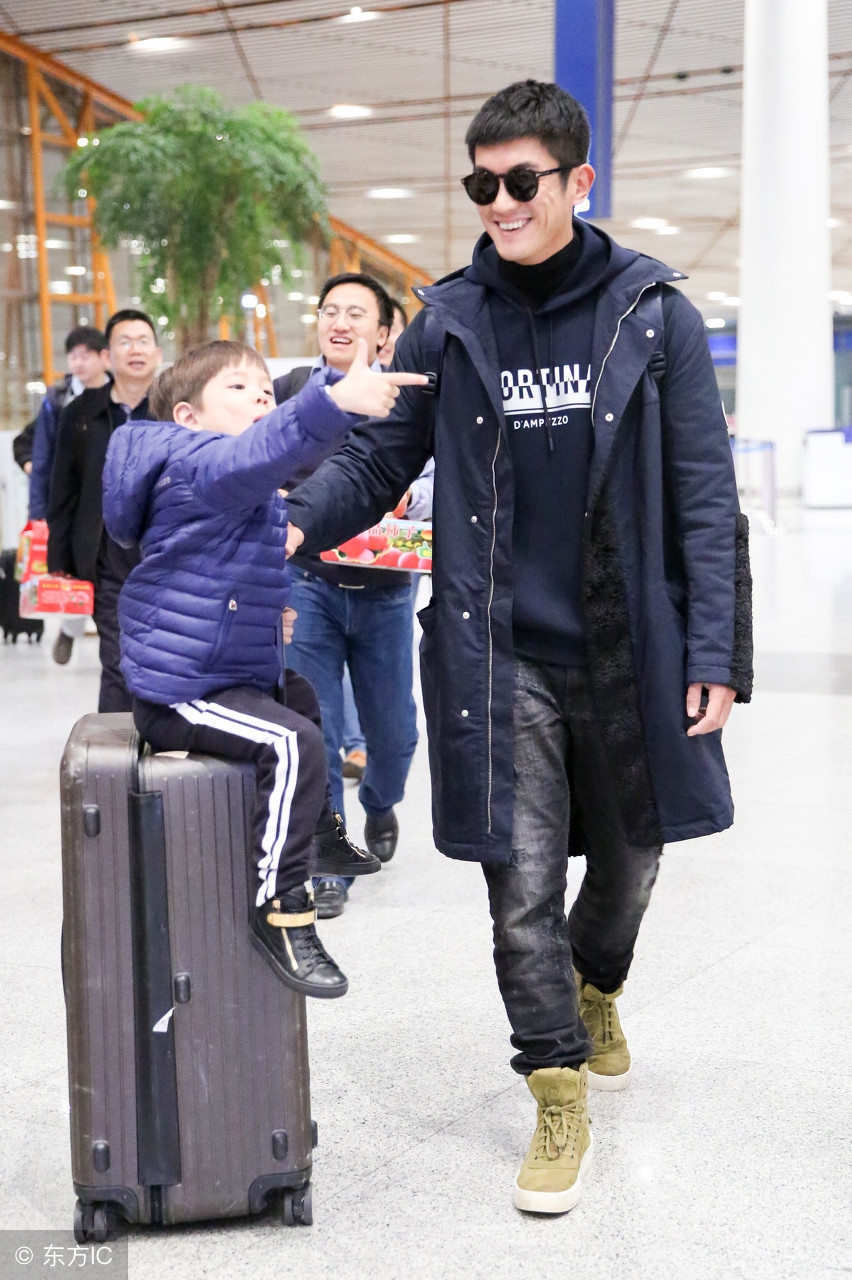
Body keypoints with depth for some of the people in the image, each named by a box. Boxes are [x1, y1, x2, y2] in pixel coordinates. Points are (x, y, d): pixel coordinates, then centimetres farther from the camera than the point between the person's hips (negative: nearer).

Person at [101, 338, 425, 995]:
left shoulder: (250, 496, 17)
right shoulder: (195, 462, -17)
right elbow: (254, 453, -42)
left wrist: (269, 614, 16)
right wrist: (334, 402, -55)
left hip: (229, 672, 11)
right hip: (181, 689, -11)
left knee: (302, 698, 31)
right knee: (293, 743, -27)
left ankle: (323, 837, 48)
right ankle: (282, 905, -20)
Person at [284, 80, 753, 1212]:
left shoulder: (654, 314, -2)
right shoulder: (448, 324, 1)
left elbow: (703, 493, -3)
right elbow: (377, 458, 4)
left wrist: (714, 652, -8)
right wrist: (294, 525, -17)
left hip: (630, 650, 1)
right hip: (501, 653, 0)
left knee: (631, 851, 18)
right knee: (522, 883, 0)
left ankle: (594, 989, 50)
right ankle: (561, 1100, 18)